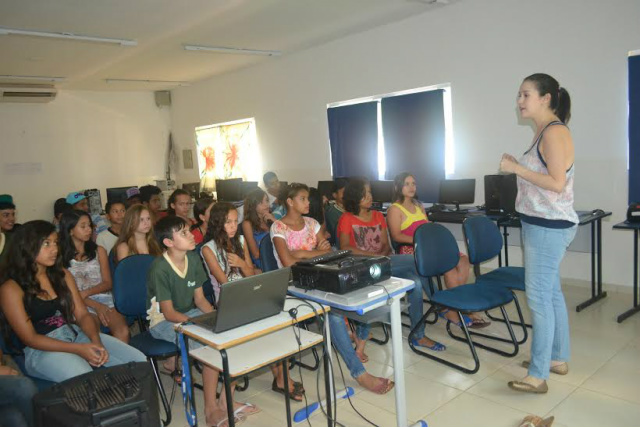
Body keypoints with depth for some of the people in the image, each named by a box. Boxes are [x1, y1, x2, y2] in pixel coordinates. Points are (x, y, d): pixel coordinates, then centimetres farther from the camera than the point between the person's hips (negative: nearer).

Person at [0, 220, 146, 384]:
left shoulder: (62, 274, 10)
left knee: (139, 361, -11)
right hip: (42, 349, -5)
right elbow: (30, 338, -10)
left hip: (76, 334, 6)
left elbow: (82, 314, 8)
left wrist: (96, 341, -13)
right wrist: (78, 349, -19)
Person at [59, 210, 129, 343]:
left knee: (123, 332, -28)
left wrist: (86, 293, -10)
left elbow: (107, 283, 10)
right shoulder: (62, 257, 7)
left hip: (105, 299, 2)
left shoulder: (99, 251, 15)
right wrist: (96, 306, -12)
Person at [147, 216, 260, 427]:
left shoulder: (193, 258, -3)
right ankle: (211, 409, -12)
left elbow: (199, 298, 2)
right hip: (164, 321, -6)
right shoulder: (159, 269, -23)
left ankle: (226, 398, -3)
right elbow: (169, 313, -21)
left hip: (190, 313, 7)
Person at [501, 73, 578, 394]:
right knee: (551, 293, 17)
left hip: (549, 226, -10)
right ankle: (558, 358, 30)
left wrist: (517, 168, -19)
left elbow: (557, 183, -23)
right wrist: (517, 167, 8)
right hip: (542, 224, 10)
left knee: (539, 296, -6)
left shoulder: (555, 131, -16)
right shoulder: (545, 132, 14)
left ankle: (538, 375, 3)